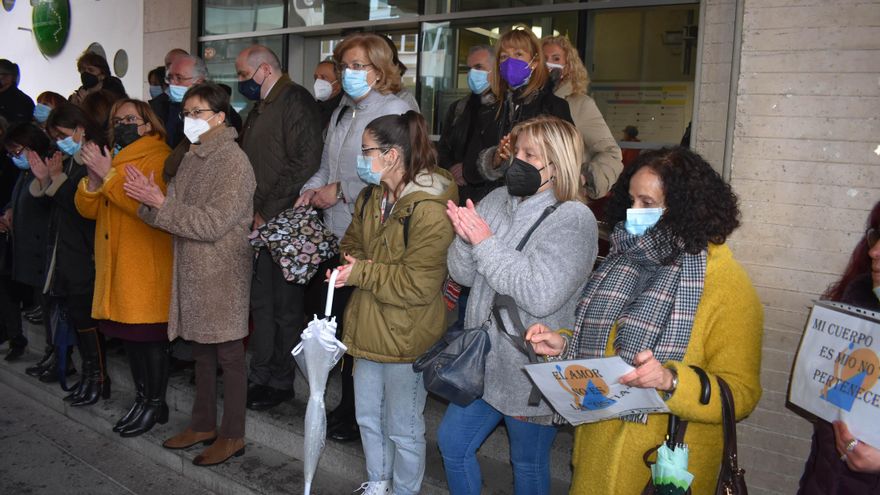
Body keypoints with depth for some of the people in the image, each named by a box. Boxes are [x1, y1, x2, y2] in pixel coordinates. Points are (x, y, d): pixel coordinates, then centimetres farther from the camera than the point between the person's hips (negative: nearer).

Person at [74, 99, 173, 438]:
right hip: (115, 263, 8)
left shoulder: (158, 158, -6)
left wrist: (109, 175, -22)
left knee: (149, 335, -1)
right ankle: (141, 397, 25)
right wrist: (92, 179, -6)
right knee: (129, 334, 13)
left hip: (148, 266, -8)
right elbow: (87, 209, 12)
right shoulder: (111, 158, 19)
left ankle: (156, 404, 11)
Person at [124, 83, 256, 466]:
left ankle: (232, 435, 15)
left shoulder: (234, 161, -13)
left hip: (223, 274, -8)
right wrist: (150, 200, -7)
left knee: (228, 354, 2)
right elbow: (174, 213, 11)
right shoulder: (191, 159, 12)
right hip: (192, 270, 8)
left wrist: (160, 204, -18)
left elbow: (214, 223, -19)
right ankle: (203, 425, 30)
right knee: (201, 351, 17)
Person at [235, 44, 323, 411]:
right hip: (257, 222, 9)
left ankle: (281, 381, 14)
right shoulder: (259, 109, 20)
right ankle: (259, 376, 25)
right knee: (260, 301, 14)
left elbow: (304, 163, -20)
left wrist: (269, 213, -17)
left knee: (284, 304, 1)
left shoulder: (295, 101, -10)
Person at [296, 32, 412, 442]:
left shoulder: (394, 110, -8)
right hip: (338, 233, 8)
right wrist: (312, 190, 4)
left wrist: (342, 191, -15)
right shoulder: (341, 113, 18)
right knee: (339, 319, 12)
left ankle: (361, 416, 16)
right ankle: (348, 406, 27)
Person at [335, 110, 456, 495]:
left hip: (406, 337, -8)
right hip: (369, 329, 9)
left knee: (403, 428, 10)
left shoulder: (430, 211, -24)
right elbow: (351, 242, 17)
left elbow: (418, 285, -26)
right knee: (368, 418, 24)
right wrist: (353, 261, -6)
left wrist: (361, 273, -21)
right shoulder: (372, 197, 5)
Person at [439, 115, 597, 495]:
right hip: (483, 360, 6)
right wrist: (465, 238, -18)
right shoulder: (498, 200, 2)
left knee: (528, 463, 14)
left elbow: (542, 295, -28)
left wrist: (486, 242, -24)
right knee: (452, 441, 19)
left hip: (530, 369, -6)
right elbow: (463, 275, 3)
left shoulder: (574, 219, -16)